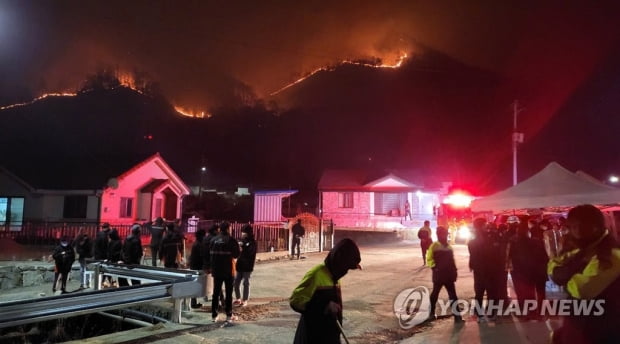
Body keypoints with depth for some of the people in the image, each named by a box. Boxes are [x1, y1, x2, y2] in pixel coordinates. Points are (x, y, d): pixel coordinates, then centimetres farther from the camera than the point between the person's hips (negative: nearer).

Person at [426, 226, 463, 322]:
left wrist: (454, 270, 12)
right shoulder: (434, 246, -9)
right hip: (438, 275, -5)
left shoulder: (448, 246, 11)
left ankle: (457, 314, 3)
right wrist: (434, 267, -16)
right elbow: (429, 259, -8)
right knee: (435, 293, 8)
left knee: (453, 295, 2)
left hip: (449, 275, 5)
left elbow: (452, 260, 18)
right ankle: (432, 312, 22)